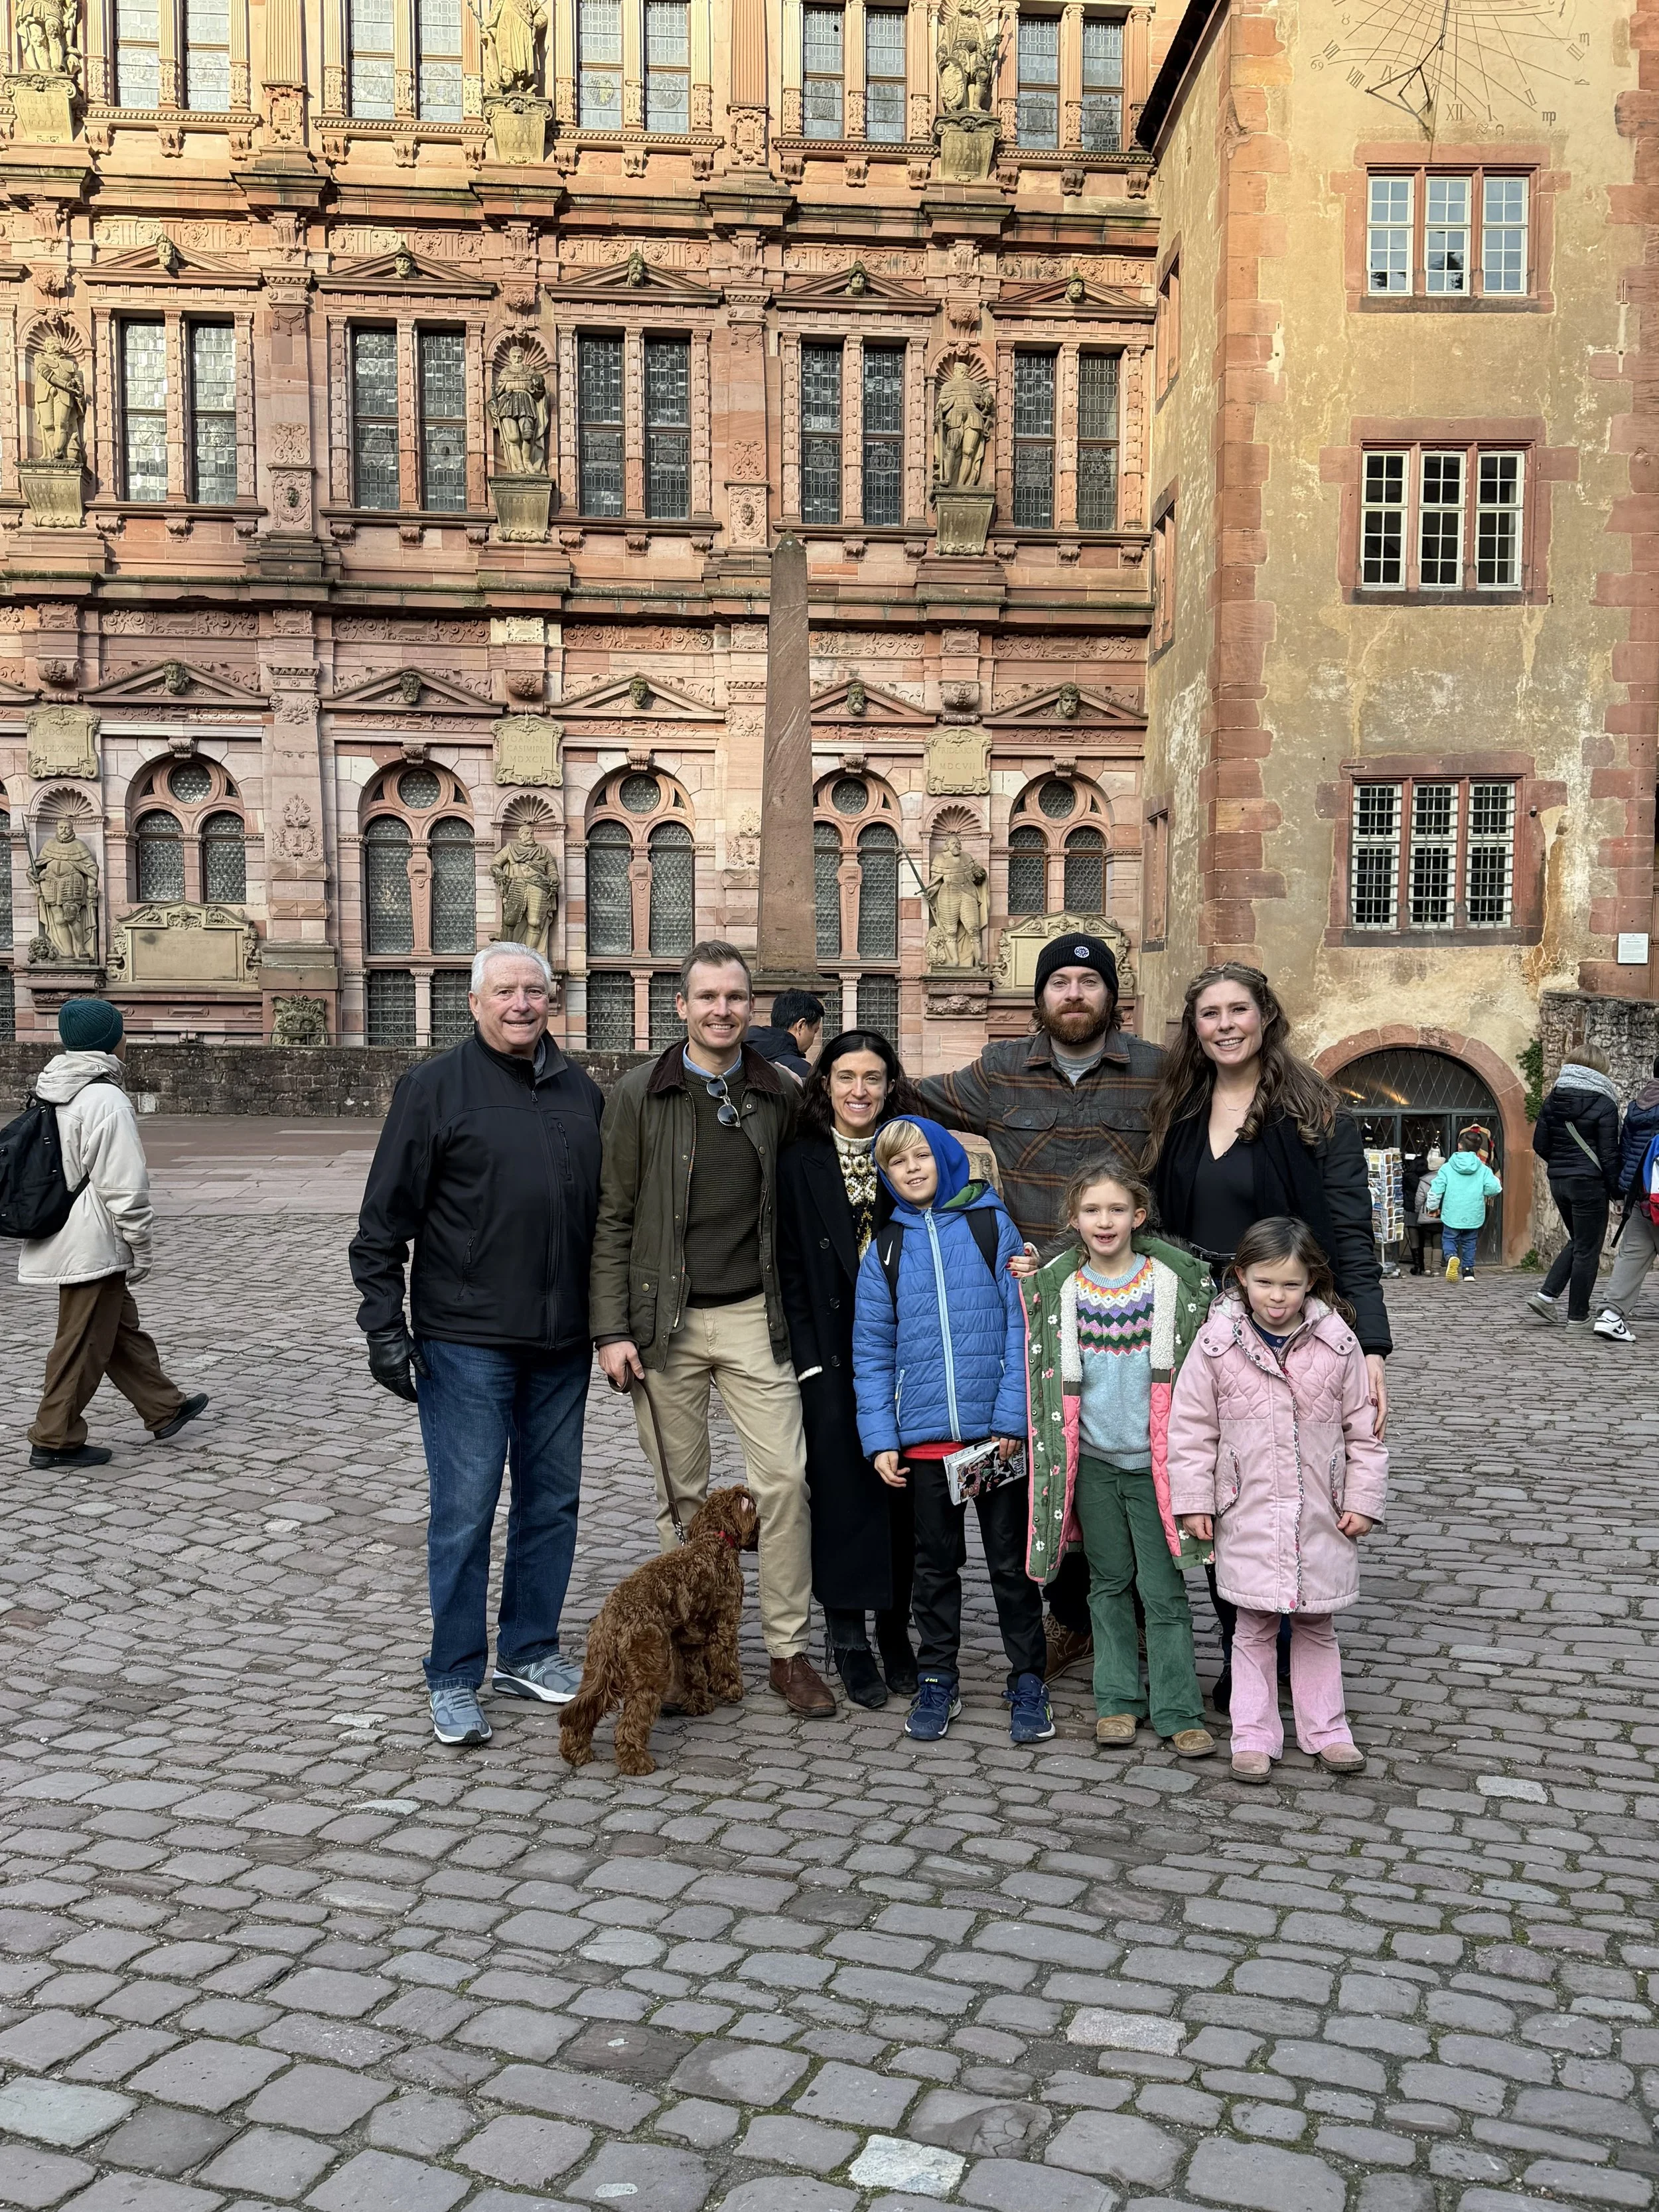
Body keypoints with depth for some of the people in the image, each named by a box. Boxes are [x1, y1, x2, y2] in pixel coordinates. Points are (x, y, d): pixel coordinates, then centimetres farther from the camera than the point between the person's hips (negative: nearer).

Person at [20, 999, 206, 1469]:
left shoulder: (56, 1094, 10)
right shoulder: (106, 1099, -20)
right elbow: (124, 1184, -21)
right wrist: (141, 1246, -12)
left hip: (66, 1240, 10)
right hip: (94, 1247, -10)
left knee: (121, 1327, 19)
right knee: (83, 1343, 1)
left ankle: (164, 1408, 31)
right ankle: (55, 1439, 10)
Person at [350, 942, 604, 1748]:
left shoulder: (581, 1092, 10)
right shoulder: (433, 1087, -5)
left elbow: (605, 1211, 16)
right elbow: (383, 1220, -5)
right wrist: (385, 1328, -10)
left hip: (561, 1344, 5)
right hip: (465, 1341, -5)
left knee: (552, 1500, 13)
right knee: (464, 1512, 0)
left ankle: (529, 1652, 29)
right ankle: (455, 1680, 14)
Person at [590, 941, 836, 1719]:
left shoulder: (780, 1094, 3)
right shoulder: (639, 1094, -2)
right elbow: (612, 1219, -1)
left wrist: (794, 1310, 6)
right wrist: (612, 1329, -6)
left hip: (753, 1316, 1)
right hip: (665, 1320, -1)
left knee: (783, 1478, -3)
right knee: (680, 1490, 8)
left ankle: (788, 1649, 9)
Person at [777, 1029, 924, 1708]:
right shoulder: (799, 1162, 0)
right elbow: (789, 1268, -1)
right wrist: (808, 1359, -8)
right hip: (831, 1355, -1)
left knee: (901, 1490, 6)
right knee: (842, 1490, 1)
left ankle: (895, 1627, 20)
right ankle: (848, 1638, 13)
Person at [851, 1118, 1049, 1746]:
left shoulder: (993, 1228, -1)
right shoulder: (884, 1250, 6)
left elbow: (1021, 1328, -4)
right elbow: (872, 1353, 6)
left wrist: (1013, 1417, -12)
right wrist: (881, 1437, -2)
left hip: (996, 1432, -2)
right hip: (923, 1436, 2)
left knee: (1011, 1560, 8)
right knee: (935, 1564, 14)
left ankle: (1027, 1683, 21)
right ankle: (936, 1683, 26)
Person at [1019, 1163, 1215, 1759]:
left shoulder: (1176, 1279, -5)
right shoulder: (1056, 1287, 0)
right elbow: (1046, 1378, 8)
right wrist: (1052, 1457, 7)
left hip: (1156, 1458, -2)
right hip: (1093, 1460, 2)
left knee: (1164, 1589, 1)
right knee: (1109, 1582, 13)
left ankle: (1177, 1710, 11)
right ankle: (1117, 1699, 23)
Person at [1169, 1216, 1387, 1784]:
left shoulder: (1337, 1342, -5)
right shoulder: (1217, 1343, -8)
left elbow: (1362, 1428, 2)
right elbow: (1191, 1427, -3)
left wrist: (1363, 1499, 0)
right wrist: (1193, 1500, -4)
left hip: (1320, 1516, 1)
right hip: (1248, 1515, -1)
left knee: (1317, 1626, 14)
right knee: (1254, 1627, 9)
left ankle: (1325, 1730, 28)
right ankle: (1254, 1736, 21)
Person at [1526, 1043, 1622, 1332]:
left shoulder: (1552, 1100, 5)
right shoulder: (1604, 1105, -11)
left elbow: (1539, 1144, 7)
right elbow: (1609, 1155, -11)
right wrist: (1617, 1192, -5)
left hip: (1558, 1181, 6)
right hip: (1589, 1184, -6)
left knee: (1578, 1241, 21)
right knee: (1588, 1249, 4)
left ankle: (1547, 1294, 8)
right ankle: (1578, 1317, 8)